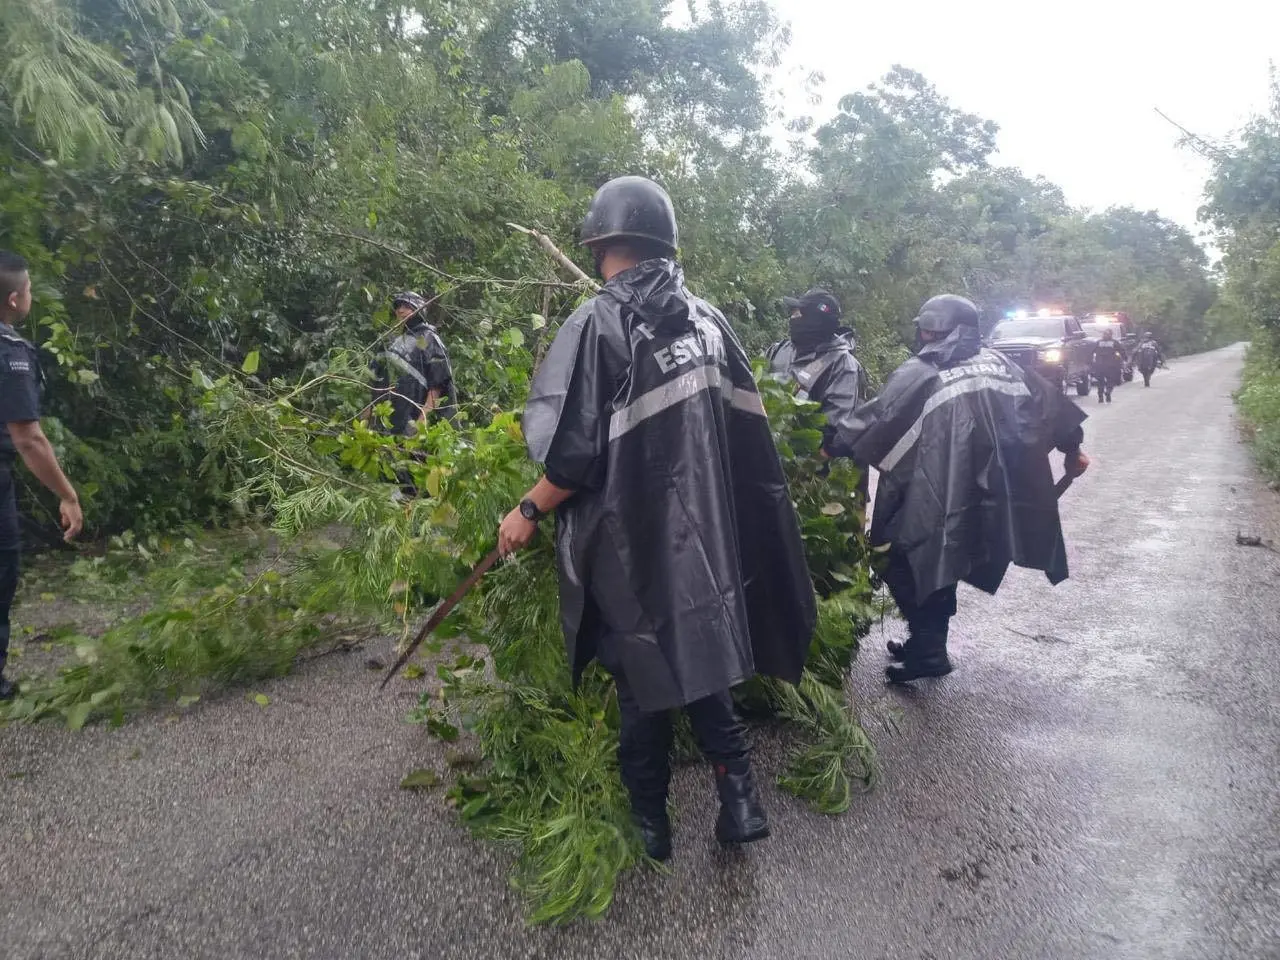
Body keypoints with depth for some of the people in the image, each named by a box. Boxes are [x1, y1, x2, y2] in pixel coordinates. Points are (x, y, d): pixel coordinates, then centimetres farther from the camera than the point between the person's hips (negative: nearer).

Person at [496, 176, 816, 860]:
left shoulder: (598, 324, -16)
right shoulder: (706, 319, 2)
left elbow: (577, 453, -18)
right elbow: (747, 432, 8)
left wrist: (529, 511, -4)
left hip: (631, 542, -5)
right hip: (703, 533, 5)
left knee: (644, 680, 10)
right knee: (698, 660, 20)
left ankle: (650, 822, 25)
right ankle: (738, 798, 19)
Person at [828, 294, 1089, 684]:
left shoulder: (919, 373, -6)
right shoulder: (999, 362, 12)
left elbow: (873, 418, -7)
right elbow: (1048, 404, 17)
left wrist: (835, 446, 3)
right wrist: (1072, 448, 27)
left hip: (939, 498, -7)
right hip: (993, 496, 7)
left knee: (904, 563, 6)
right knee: (942, 564, 19)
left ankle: (928, 649, 2)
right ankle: (928, 641, 28)